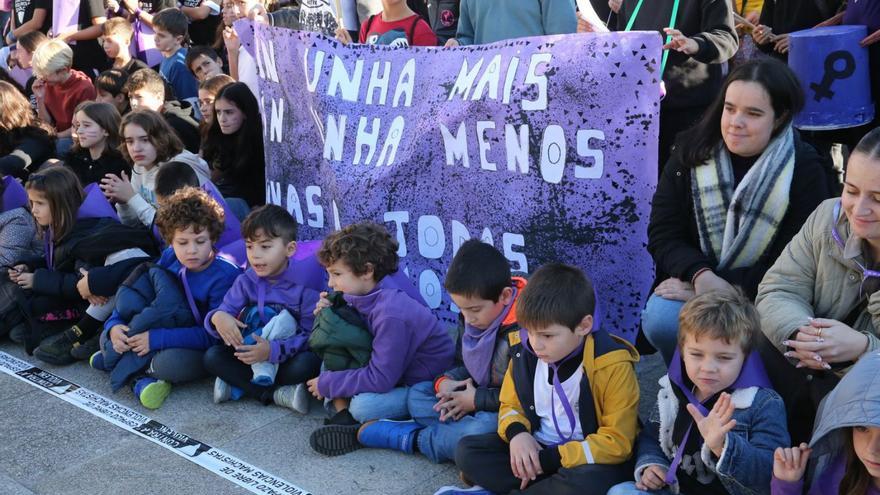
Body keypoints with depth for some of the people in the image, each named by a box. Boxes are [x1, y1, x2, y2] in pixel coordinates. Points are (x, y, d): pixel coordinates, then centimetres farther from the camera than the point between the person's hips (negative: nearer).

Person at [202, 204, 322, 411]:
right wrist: (217, 318, -33)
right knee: (212, 356, -19)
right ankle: (277, 393, -25)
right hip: (250, 354, 4)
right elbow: (224, 312, -7)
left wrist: (273, 350, -33)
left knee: (310, 361, -34)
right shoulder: (245, 282, 0)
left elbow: (310, 335, -18)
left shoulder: (303, 285, -13)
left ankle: (237, 387, -20)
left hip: (287, 359, -3)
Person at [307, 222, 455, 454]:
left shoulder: (391, 314, -29)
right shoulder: (362, 298, -3)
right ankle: (342, 414, -10)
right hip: (393, 372, 9)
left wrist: (326, 383, -19)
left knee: (363, 406, -32)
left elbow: (380, 379, -29)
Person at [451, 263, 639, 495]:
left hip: (584, 458, -5)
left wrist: (548, 459, -22)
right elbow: (511, 404, 9)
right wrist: (517, 433, -16)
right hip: (534, 447, 5)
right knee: (467, 451, -11)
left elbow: (617, 442, -20)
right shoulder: (525, 350, -5)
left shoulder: (612, 365, -21)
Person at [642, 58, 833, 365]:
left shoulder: (805, 172, -5)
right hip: (693, 282, 2)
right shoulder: (693, 153, 1)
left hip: (760, 293, -2)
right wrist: (700, 275, -24)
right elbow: (663, 234, -4)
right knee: (661, 322, -29)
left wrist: (724, 288, -20)